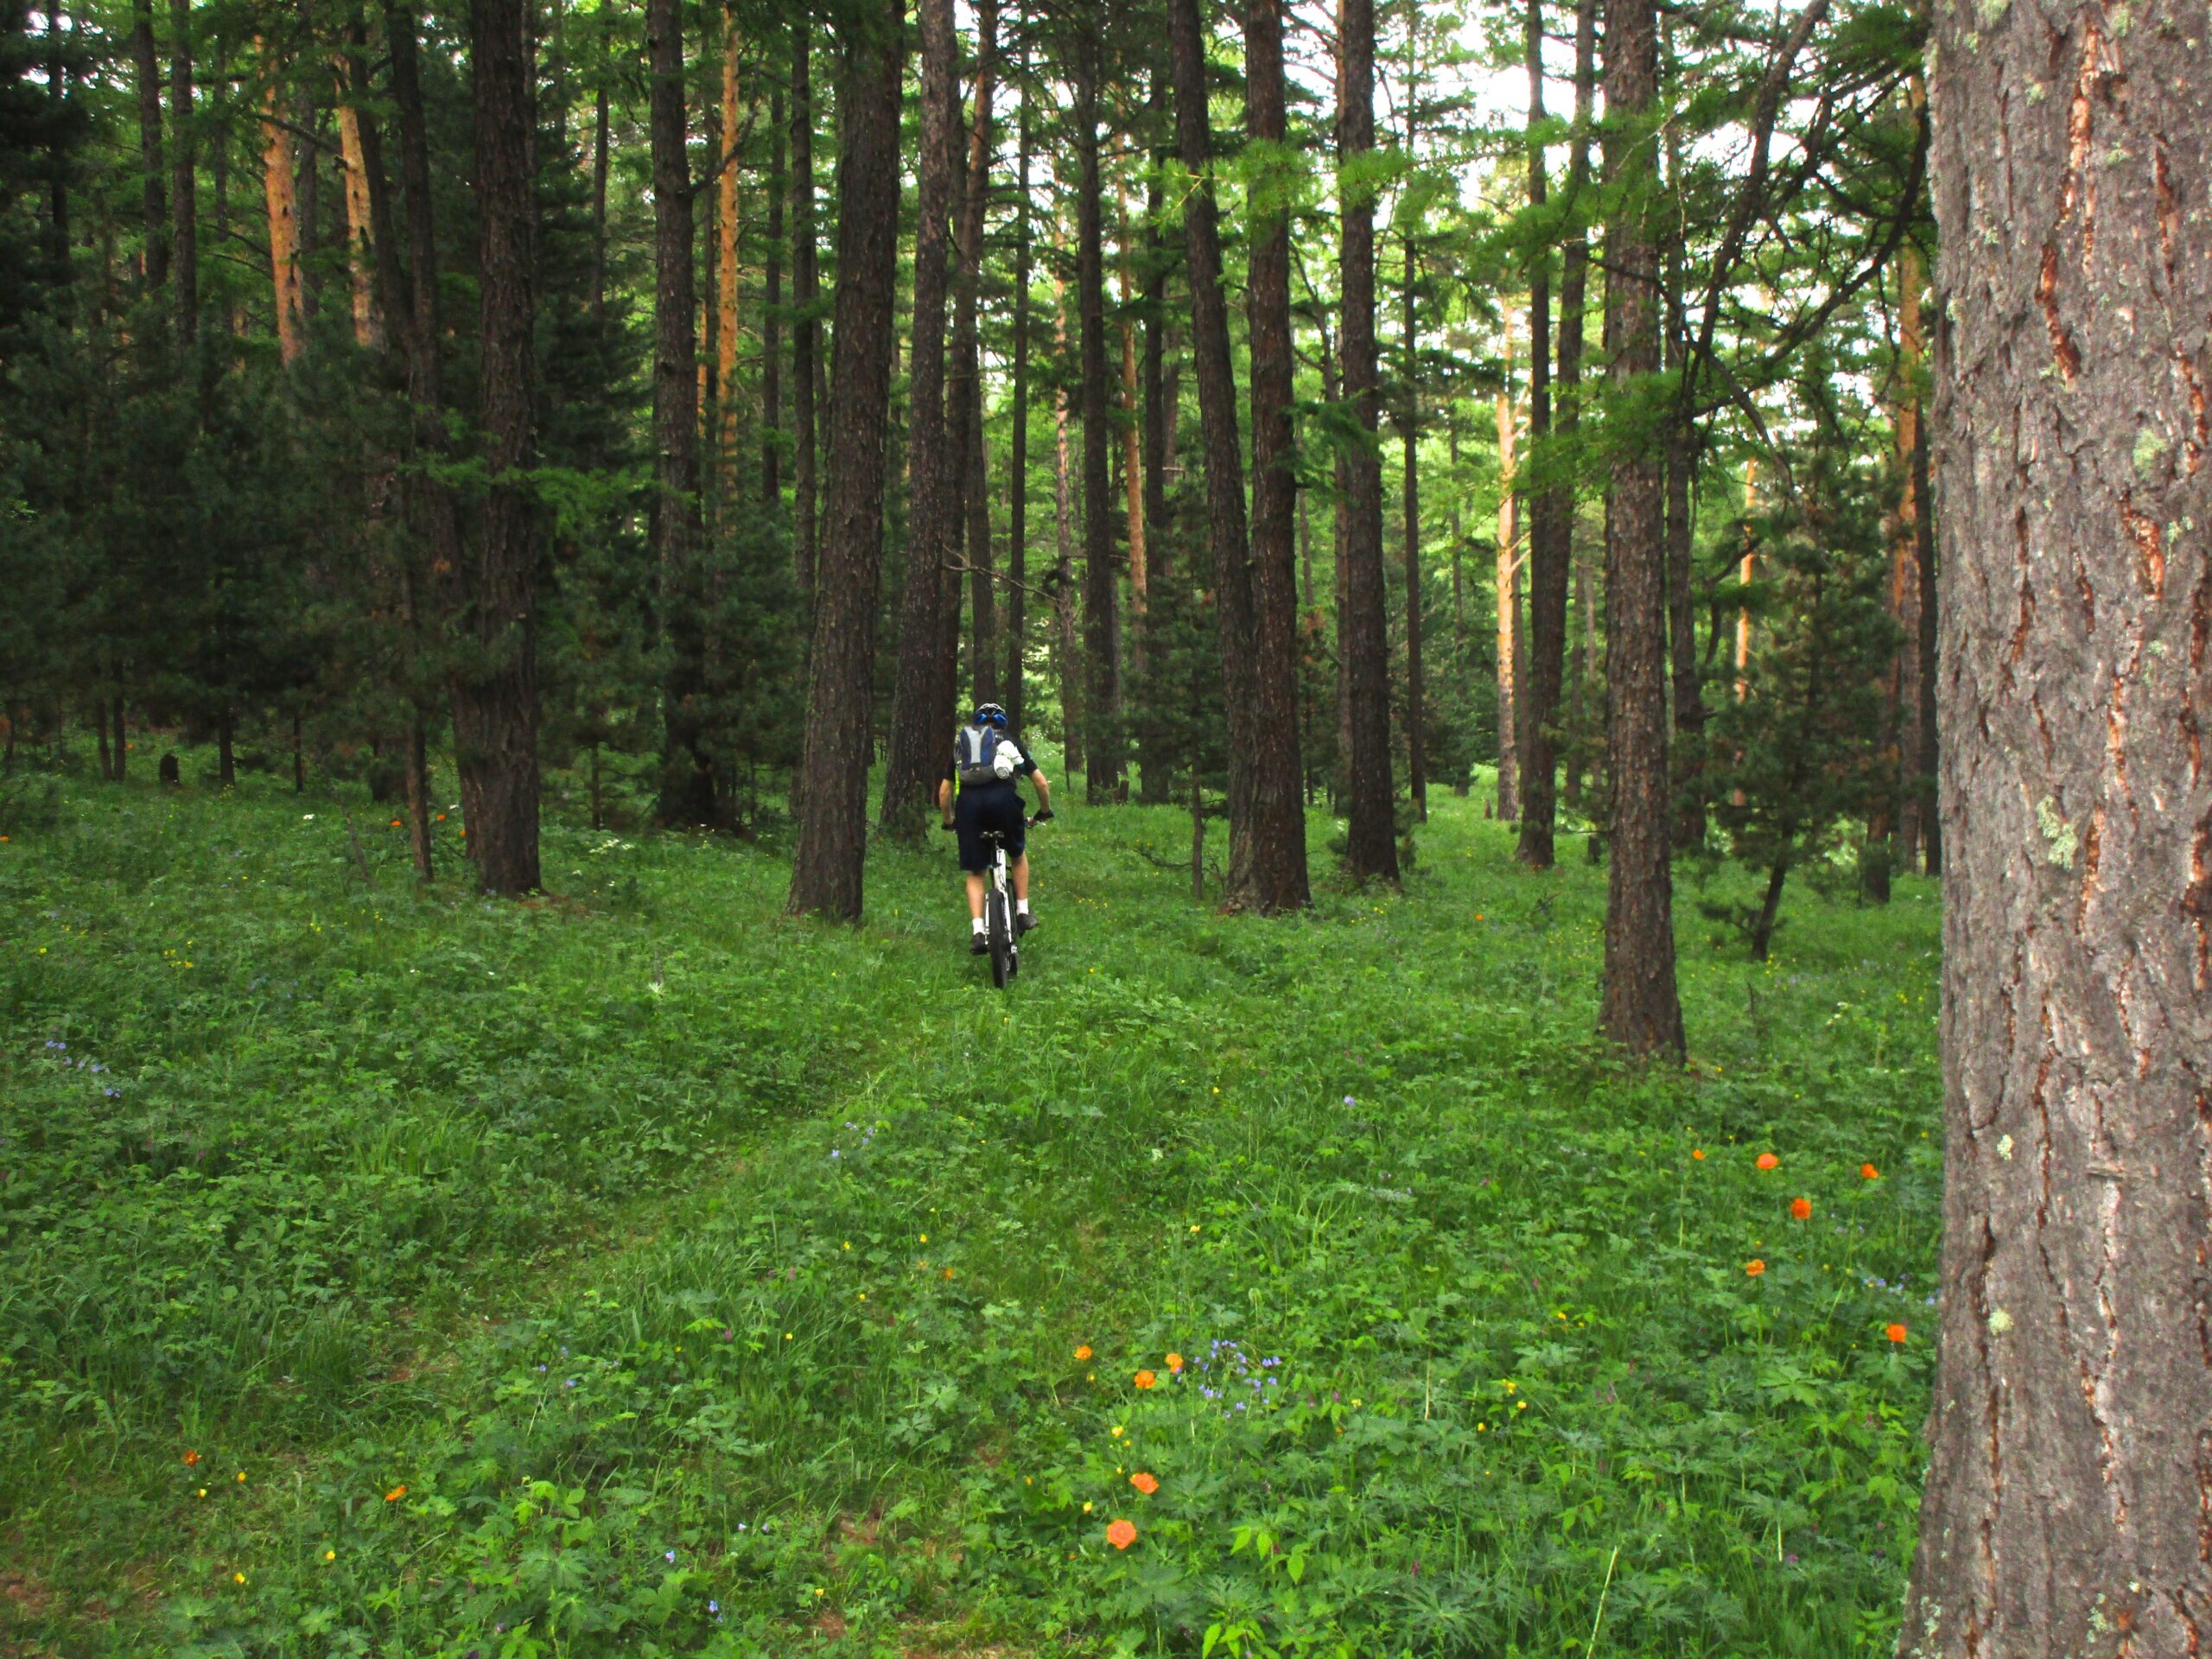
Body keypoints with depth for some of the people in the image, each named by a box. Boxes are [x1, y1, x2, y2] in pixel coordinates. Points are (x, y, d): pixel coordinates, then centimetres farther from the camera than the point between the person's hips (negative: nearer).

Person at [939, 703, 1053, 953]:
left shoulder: (961, 744, 31)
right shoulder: (1010, 740, 26)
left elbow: (944, 792, 29)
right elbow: (1041, 783, 24)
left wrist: (949, 822, 44)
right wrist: (1045, 812, 40)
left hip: (968, 801, 1)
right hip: (1002, 796, -1)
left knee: (976, 874, 12)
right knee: (1018, 855, 28)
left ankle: (977, 931, -2)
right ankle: (1023, 912, 24)